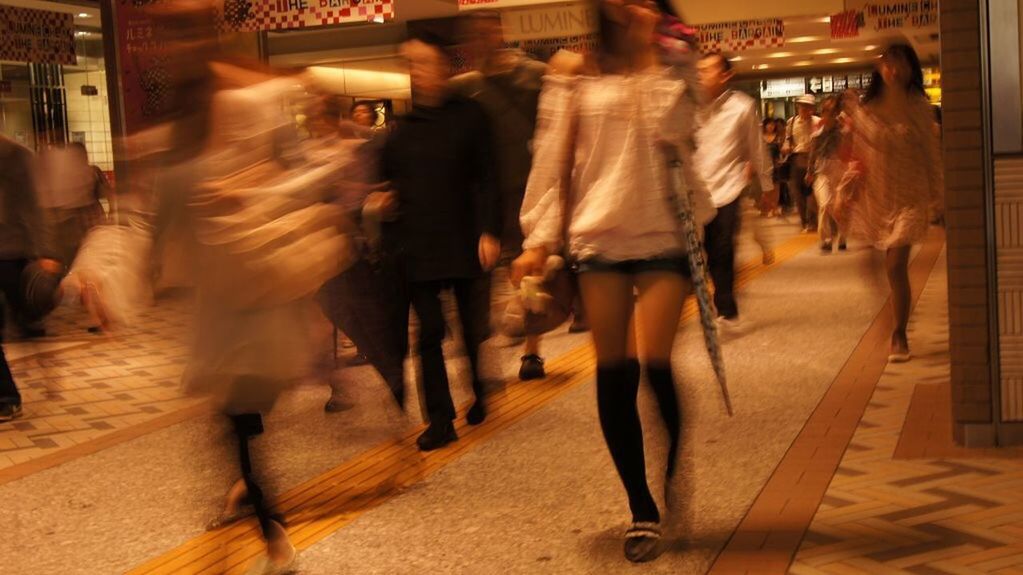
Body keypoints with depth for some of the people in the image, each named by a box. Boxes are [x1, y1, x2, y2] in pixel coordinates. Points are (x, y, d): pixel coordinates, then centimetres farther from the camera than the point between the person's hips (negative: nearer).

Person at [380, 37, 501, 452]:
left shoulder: (468, 117, -2)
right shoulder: (402, 129, 8)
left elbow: (485, 179, -4)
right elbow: (386, 180, 17)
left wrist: (488, 231, -11)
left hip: (465, 242, -2)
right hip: (417, 245, 3)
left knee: (474, 328, 8)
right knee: (428, 332, 0)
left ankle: (481, 397, 31)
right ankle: (440, 420, 4)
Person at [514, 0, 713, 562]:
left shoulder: (671, 79, 11)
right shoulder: (577, 81, 8)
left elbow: (667, 131, -5)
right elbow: (553, 158, 6)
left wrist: (652, 62, -1)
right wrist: (540, 239, 0)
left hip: (662, 237, 0)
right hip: (596, 239, 1)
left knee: (657, 366, -12)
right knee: (613, 374, 1)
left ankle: (674, 484, 12)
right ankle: (642, 510, 13)